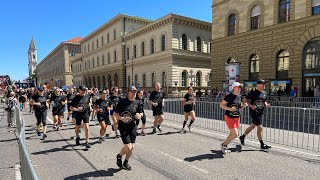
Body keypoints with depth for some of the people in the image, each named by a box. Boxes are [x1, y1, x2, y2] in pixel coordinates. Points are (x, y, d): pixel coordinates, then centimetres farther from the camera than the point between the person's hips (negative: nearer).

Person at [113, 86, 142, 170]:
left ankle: (126, 162, 33)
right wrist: (122, 118, -24)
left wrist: (139, 116, -6)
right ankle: (119, 156, 22)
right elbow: (115, 114, -7)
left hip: (132, 127, 5)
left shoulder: (137, 103, 3)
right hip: (123, 127, -4)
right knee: (128, 147, -12)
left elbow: (140, 113, 17)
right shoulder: (122, 101, -9)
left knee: (132, 147, 7)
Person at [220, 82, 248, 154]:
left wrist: (244, 106, -2)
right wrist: (229, 108, -26)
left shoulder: (239, 96, 8)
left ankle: (224, 146, 30)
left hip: (237, 117, 8)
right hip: (229, 117, -8)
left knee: (232, 134, 13)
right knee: (235, 134, -10)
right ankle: (224, 145, 12)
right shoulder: (229, 96, -15)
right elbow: (221, 105, -12)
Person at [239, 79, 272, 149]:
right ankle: (262, 144, 7)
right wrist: (250, 105, -22)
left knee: (252, 126, 18)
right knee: (260, 128, -5)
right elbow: (244, 99, -9)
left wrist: (266, 105, 2)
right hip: (254, 112, -8)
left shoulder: (264, 93, 10)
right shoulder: (253, 93, -11)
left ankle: (242, 137, 35)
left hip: (260, 112, 8)